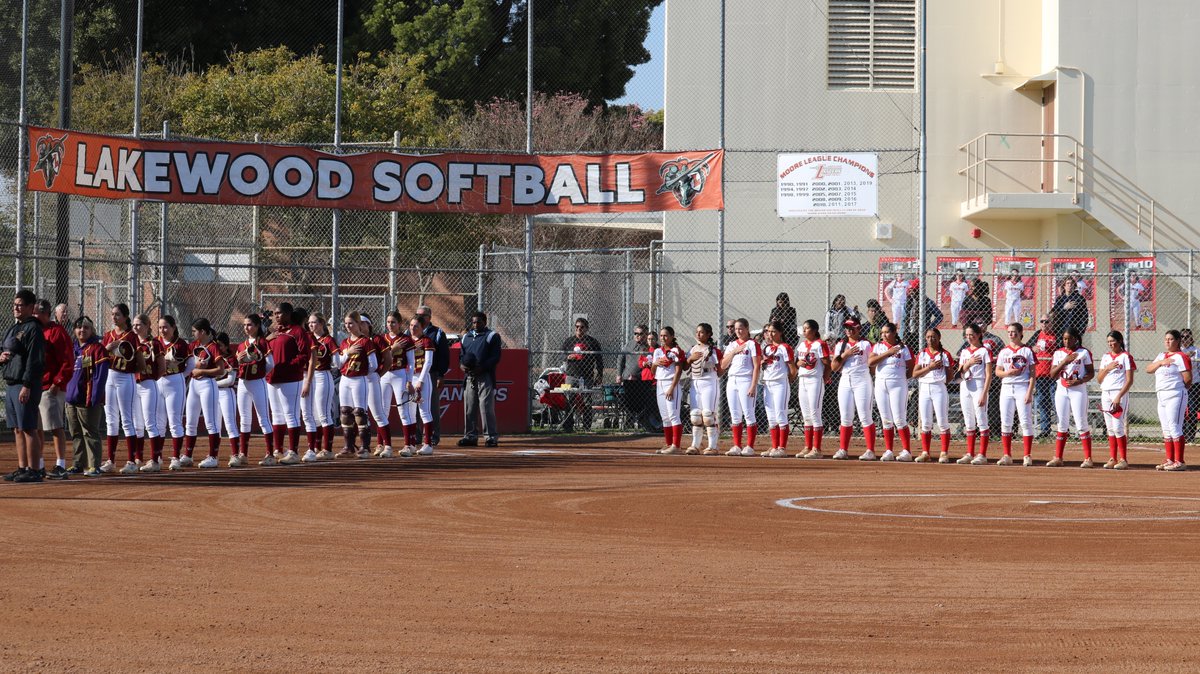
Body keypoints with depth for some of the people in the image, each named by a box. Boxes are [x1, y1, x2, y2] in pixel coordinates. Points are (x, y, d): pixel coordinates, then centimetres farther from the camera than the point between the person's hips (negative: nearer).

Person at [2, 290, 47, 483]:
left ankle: (33, 470, -10)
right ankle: (22, 468, 16)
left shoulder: (33, 329, -10)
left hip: (27, 386, -10)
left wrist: (26, 386, -22)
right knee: (17, 429, 11)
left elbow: (34, 360, -17)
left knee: (28, 429, -10)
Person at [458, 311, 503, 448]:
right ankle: (470, 436, 13)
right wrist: (461, 364, -1)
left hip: (485, 376, -6)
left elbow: (496, 357, -6)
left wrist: (482, 367, -18)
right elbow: (462, 354, 23)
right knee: (469, 408, 7)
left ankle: (491, 436, -8)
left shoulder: (492, 336, 1)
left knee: (487, 408, -10)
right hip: (469, 377, 6)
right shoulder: (466, 337, 20)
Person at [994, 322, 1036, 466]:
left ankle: (1027, 456, -4)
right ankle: (1007, 456, 8)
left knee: (1026, 422, -7)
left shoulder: (1027, 351, 1)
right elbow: (997, 372, 10)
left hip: (1022, 388, -4)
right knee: (1005, 423, 2)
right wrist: (1008, 372, -11)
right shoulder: (1004, 351, 12)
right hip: (1006, 388, 4)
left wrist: (1029, 392, -11)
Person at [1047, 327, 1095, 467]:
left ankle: (1088, 458, -6)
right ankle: (1058, 458, 10)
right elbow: (1052, 374, 1)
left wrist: (1079, 381, -17)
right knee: (1061, 425, 7)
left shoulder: (1084, 352, 0)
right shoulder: (1058, 353, 9)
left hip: (1078, 391, -4)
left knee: (1081, 424, -8)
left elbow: (1091, 373, 0)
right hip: (1061, 391, 4)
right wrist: (1065, 361, -13)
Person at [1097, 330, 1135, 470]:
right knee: (1110, 428, 6)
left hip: (1119, 393, -6)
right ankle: (1112, 459, 9)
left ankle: (1124, 460, -8)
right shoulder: (1105, 357, 16)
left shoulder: (1126, 356, -3)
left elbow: (1129, 380, -8)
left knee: (1118, 428, -12)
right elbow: (1099, 379, 13)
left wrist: (1119, 397, -16)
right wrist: (1107, 368, -5)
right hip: (1105, 394, 6)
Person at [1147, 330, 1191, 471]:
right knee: (1166, 430, 11)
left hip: (1175, 396, -9)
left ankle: (1179, 462, -12)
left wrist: (1177, 387, 1)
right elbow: (1148, 369, 7)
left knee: (1175, 428, -12)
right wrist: (1160, 362, -8)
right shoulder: (1161, 355, 17)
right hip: (1161, 396, 9)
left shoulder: (1181, 357, -8)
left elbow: (1188, 380, -12)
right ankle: (1169, 460, 16)